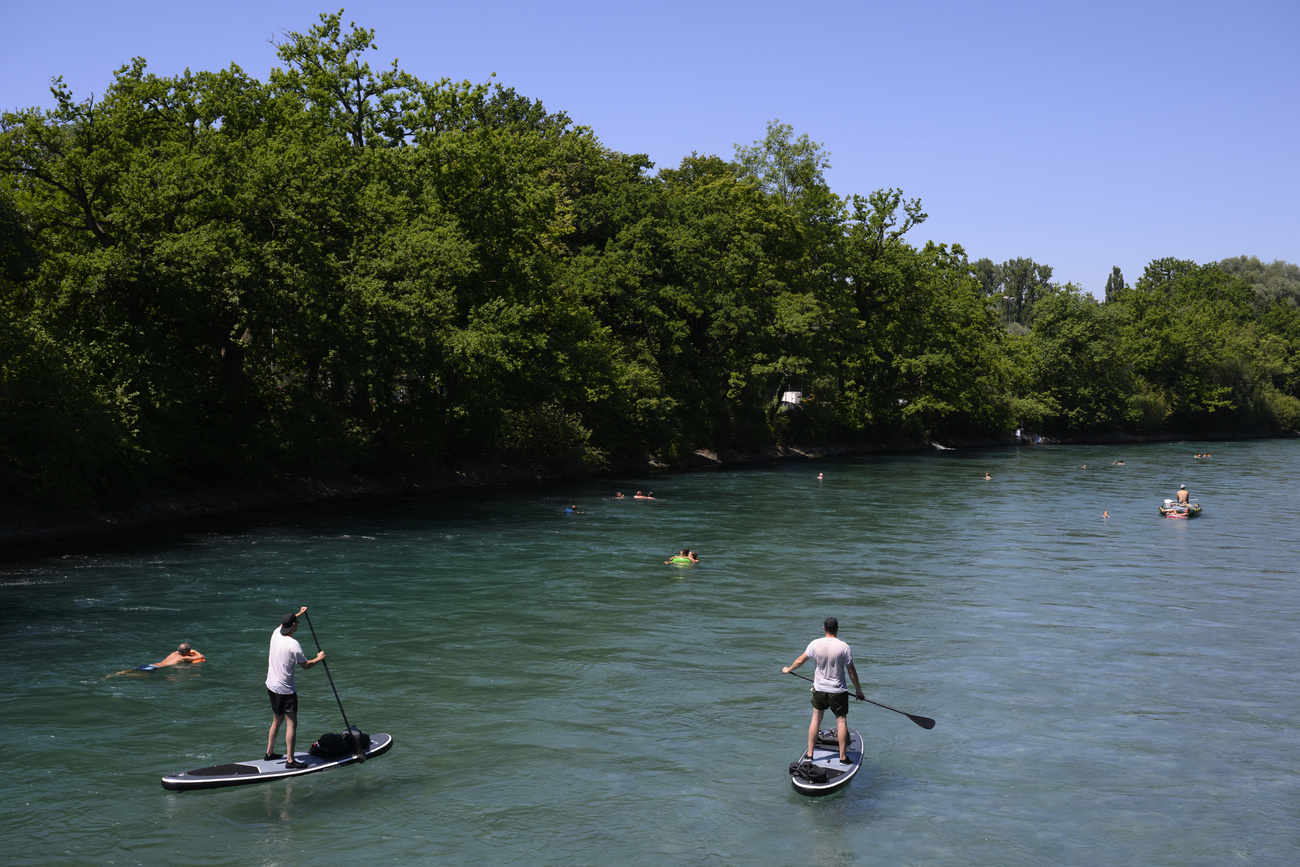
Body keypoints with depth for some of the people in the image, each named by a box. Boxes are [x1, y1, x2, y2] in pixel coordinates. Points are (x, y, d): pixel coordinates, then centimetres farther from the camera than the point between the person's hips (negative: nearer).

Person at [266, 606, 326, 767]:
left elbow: (283, 624, 27)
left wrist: (299, 614, 37)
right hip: (285, 690, -9)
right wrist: (319, 658, 6)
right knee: (292, 723, -5)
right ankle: (290, 760, -6)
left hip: (271, 686, 9)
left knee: (277, 720, 21)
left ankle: (269, 753, 30)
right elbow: (305, 665, -10)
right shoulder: (293, 644, -20)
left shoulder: (276, 634, 1)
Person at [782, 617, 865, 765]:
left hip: (819, 689, 3)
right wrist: (858, 689, 6)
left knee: (816, 719, 14)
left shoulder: (815, 644, -8)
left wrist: (788, 669, 24)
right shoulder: (844, 647, -15)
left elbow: (800, 660, 5)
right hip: (838, 691, -3)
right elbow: (851, 670, -7)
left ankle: (809, 754, 18)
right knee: (841, 720, 6)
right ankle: (843, 757, 7)